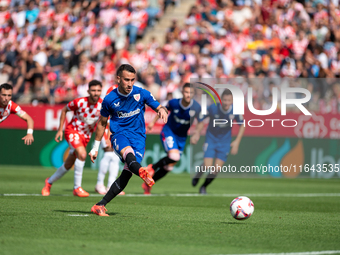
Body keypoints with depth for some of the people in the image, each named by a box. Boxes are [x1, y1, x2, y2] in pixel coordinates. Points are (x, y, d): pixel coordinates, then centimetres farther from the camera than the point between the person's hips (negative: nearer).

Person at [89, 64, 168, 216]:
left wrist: (162, 110, -19)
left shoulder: (142, 94, 1)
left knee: (127, 173, -16)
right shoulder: (110, 99, 1)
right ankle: (141, 171, -73)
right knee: (128, 151, -38)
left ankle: (100, 205, -8)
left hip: (138, 136, 2)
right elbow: (102, 123, 15)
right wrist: (95, 147, 18)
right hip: (119, 134, -1)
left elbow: (159, 107, 8)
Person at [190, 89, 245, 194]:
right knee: (207, 166, -14)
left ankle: (204, 186, 23)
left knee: (216, 169, -3)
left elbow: (242, 125, -1)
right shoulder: (213, 108, -21)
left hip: (224, 142, 2)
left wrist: (237, 141, -7)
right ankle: (197, 176, 22)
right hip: (211, 139, -2)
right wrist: (197, 133, -11)